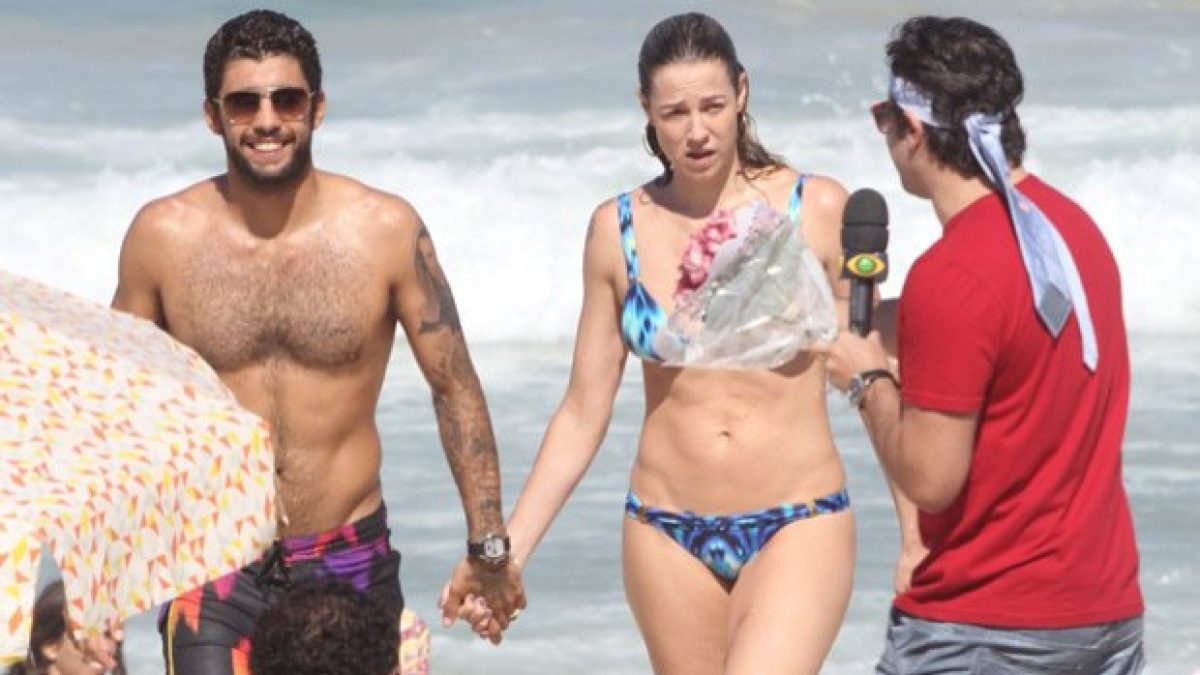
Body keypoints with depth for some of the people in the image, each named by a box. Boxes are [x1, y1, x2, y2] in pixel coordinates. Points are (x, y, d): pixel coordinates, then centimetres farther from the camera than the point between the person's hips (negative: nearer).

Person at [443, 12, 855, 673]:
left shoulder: (816, 209, -3)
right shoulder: (619, 229, 3)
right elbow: (583, 414, 7)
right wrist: (505, 550, 2)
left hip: (797, 529, -3)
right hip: (668, 538, 3)